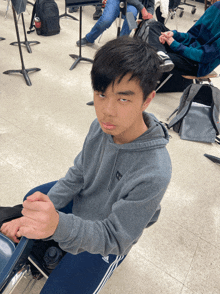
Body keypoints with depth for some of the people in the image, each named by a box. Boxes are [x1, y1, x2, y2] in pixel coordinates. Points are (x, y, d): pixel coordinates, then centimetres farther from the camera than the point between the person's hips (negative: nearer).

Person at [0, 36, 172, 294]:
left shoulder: (153, 174, -41)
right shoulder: (102, 126, -21)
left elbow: (114, 237, -31)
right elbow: (77, 175, -8)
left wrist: (58, 225, -50)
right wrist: (35, 215, -16)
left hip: (106, 243, -5)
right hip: (82, 200, 6)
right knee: (31, 198, 20)